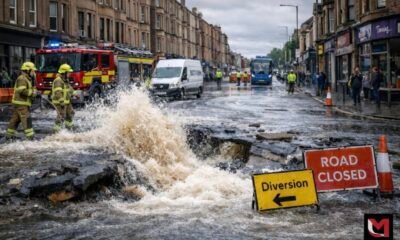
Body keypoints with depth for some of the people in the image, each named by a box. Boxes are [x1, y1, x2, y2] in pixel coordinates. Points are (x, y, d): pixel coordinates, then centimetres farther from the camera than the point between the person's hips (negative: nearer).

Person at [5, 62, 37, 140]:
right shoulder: (22, 79, -13)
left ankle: (9, 135, 18)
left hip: (21, 103, 10)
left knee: (15, 119, 13)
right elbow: (22, 90, -24)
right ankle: (30, 136, -14)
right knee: (26, 119, -12)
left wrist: (34, 92, 6)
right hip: (21, 104, -10)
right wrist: (32, 93, -19)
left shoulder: (27, 79, 19)